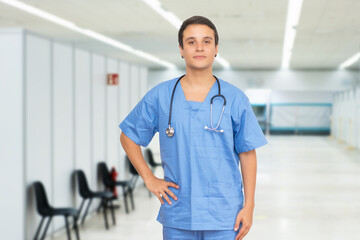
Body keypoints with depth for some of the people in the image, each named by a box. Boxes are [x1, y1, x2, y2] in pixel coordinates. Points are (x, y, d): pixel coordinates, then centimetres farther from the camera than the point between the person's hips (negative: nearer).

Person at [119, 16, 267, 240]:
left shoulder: (235, 98, 0)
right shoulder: (159, 96, 1)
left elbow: (247, 154, 1)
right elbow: (128, 137, 12)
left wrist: (249, 206, -3)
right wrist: (149, 179, 3)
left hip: (224, 217, -1)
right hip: (177, 215, 1)